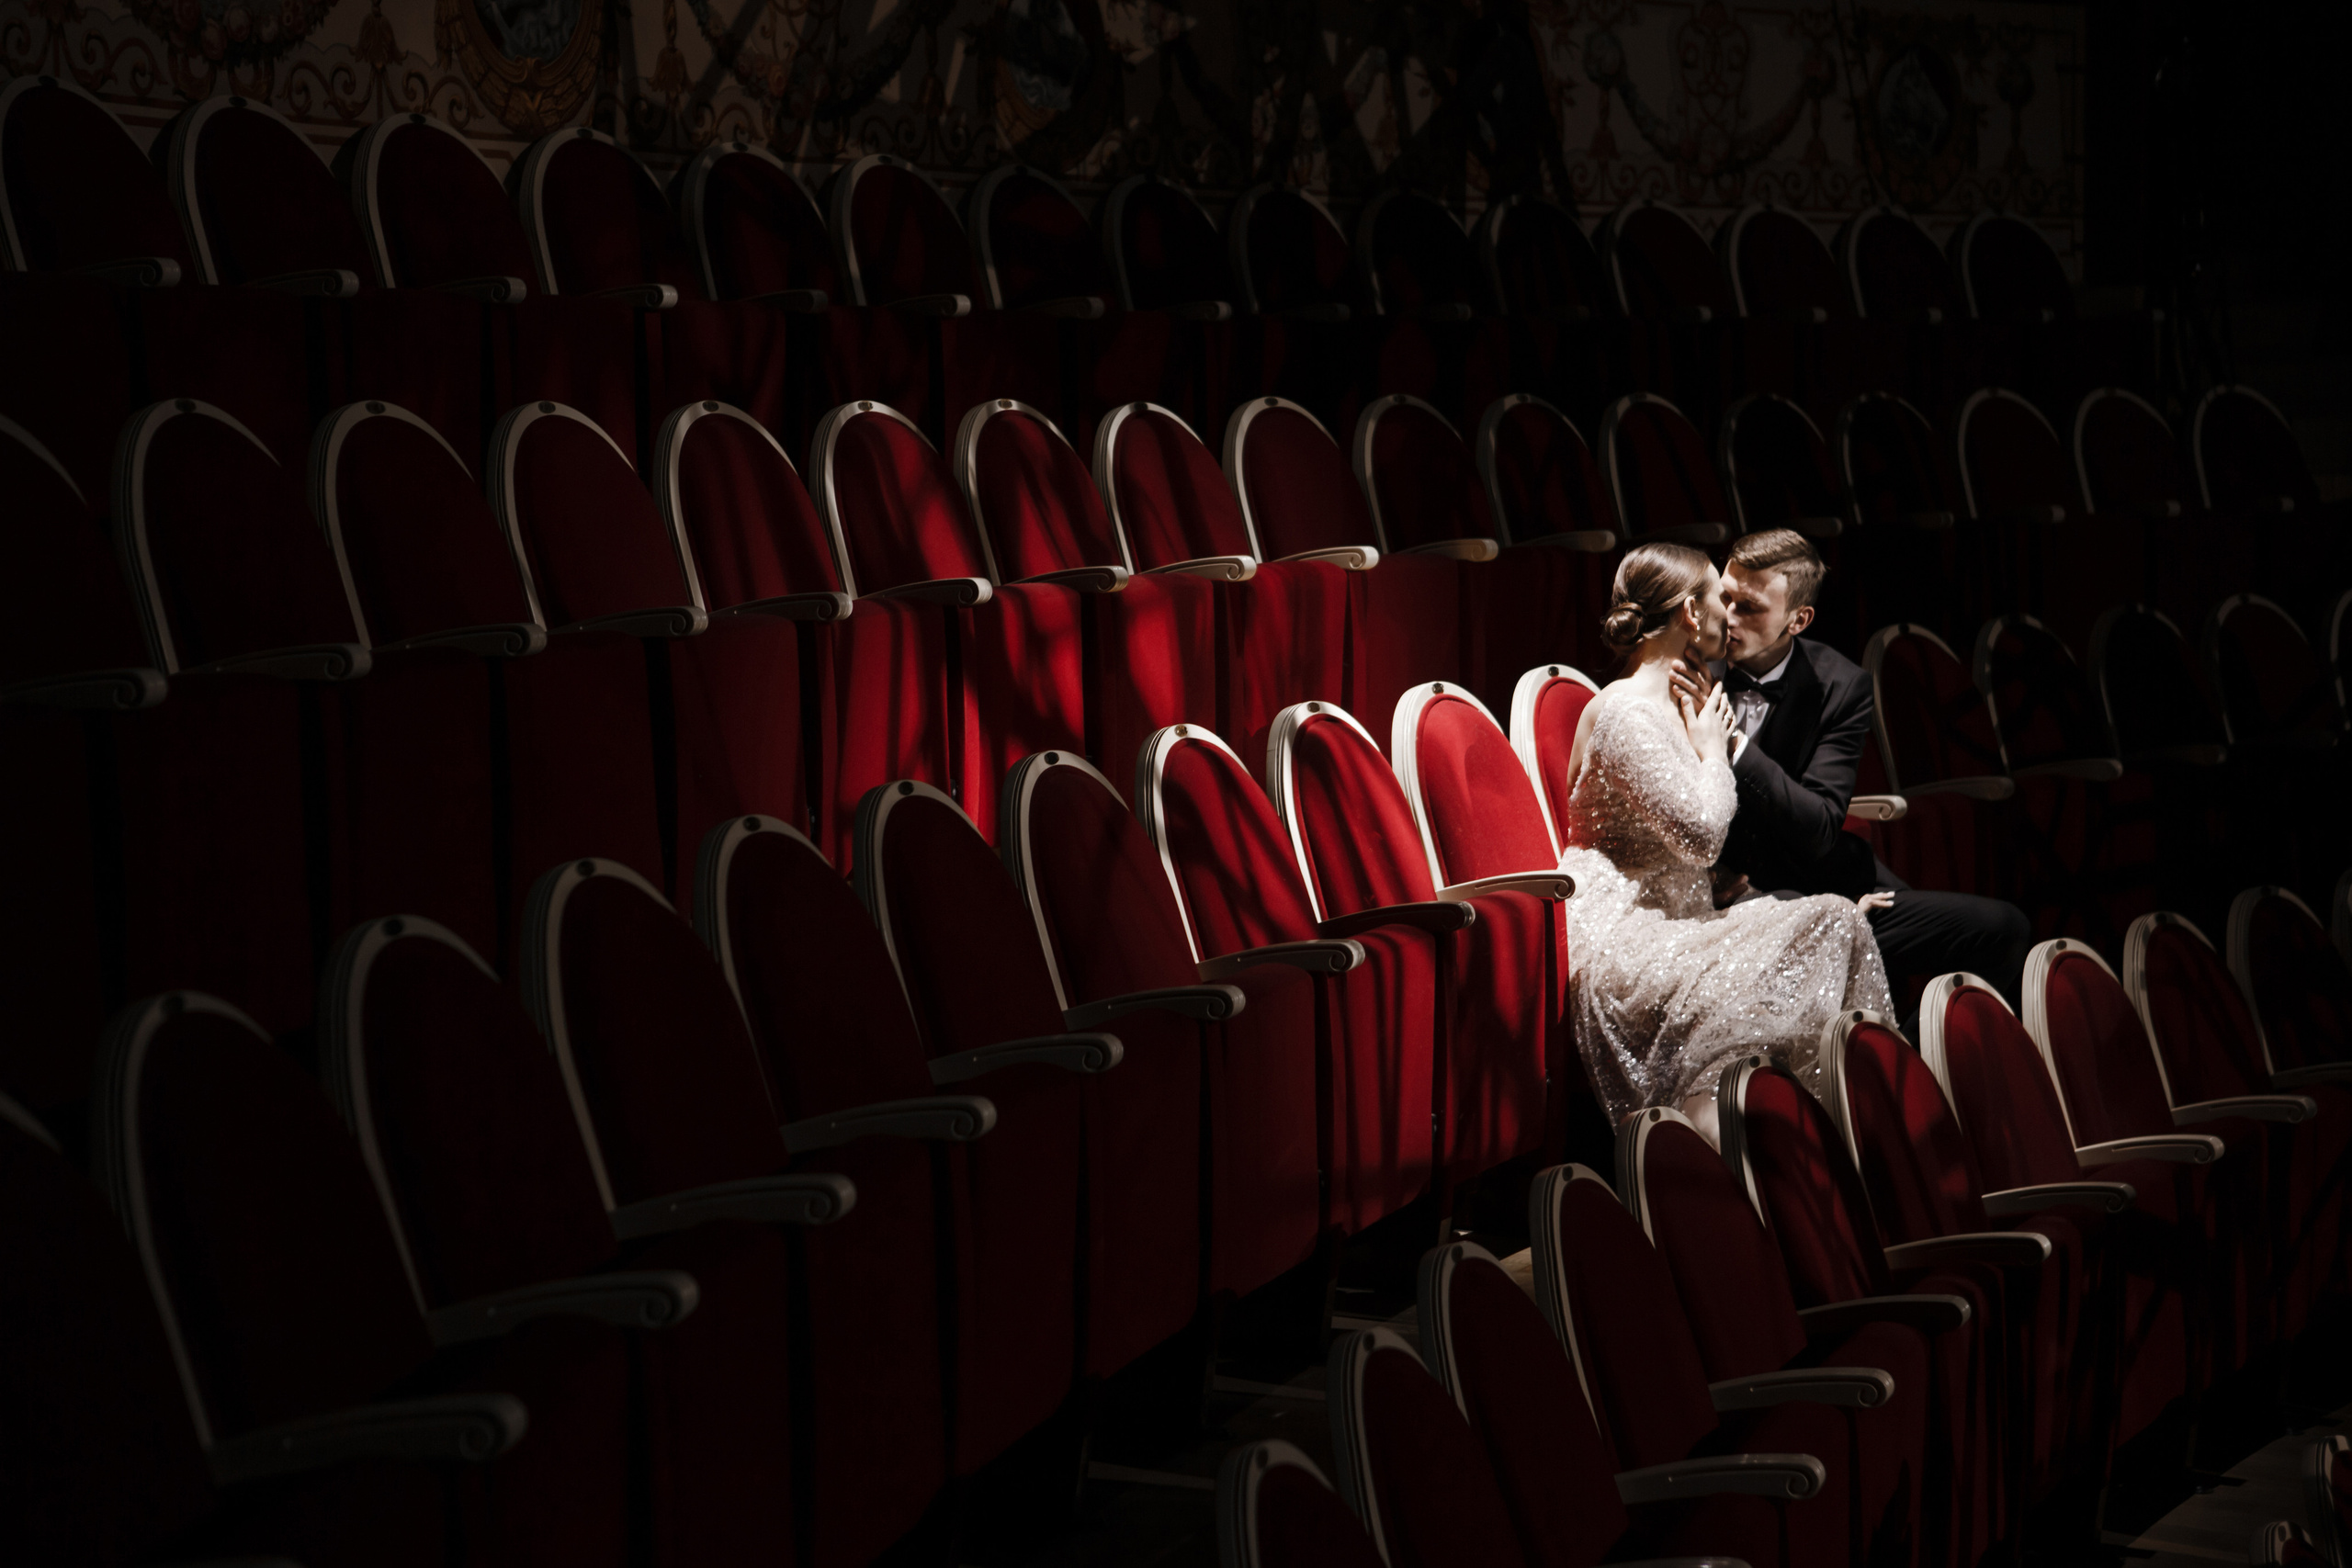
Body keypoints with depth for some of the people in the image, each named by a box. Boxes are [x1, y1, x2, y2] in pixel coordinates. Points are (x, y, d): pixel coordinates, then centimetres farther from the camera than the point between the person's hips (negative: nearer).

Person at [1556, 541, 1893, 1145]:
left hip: (1669, 923, 9)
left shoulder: (1679, 704, 19)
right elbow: (1702, 833, -20)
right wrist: (1713, 752, -4)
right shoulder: (1625, 711, -13)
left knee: (1837, 922, -10)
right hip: (1615, 937, -9)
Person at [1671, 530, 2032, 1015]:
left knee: (2001, 928, -10)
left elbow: (1819, 831, -13)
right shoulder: (1688, 669, -4)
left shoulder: (1840, 687, -2)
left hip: (1814, 879, 3)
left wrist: (1731, 744, -25)